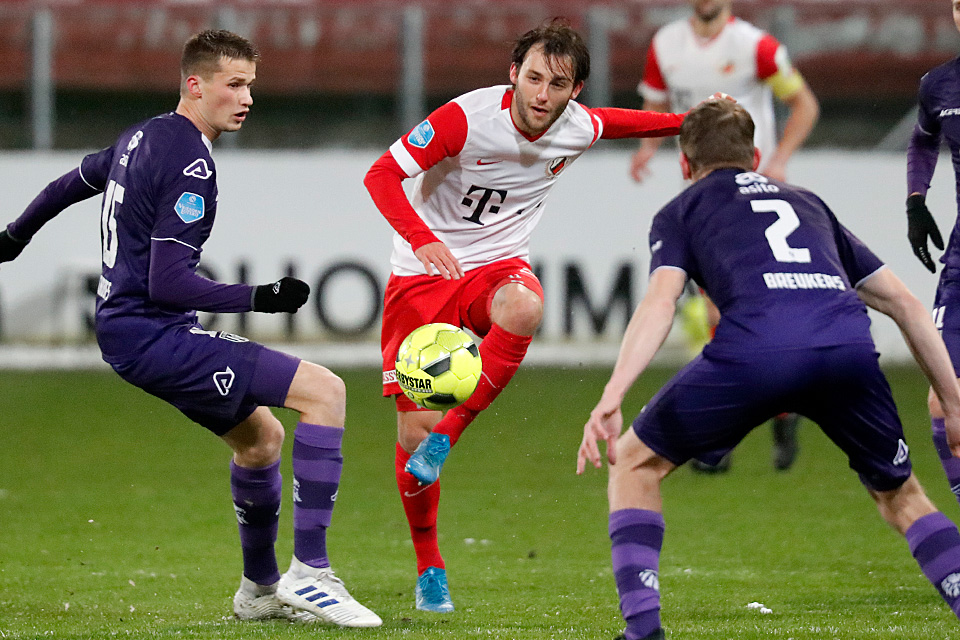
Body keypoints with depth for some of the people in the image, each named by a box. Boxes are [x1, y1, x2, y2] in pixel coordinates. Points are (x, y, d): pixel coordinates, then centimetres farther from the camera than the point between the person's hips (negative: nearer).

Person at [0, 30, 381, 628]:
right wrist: (260, 298, -25)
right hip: (151, 336, -10)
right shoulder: (191, 164, -17)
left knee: (261, 437, 25)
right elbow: (167, 283, -22)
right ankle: (309, 573, -20)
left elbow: (70, 184, 31)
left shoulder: (143, 137, 13)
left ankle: (260, 589, 38)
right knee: (325, 390, -17)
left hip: (123, 327, 10)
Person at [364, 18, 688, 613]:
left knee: (524, 307, -37)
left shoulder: (580, 128, -5)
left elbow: (616, 121, 21)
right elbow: (382, 174, -20)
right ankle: (429, 569, 16)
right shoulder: (466, 118, -21)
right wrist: (422, 239, -36)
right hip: (423, 273, -2)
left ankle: (445, 438, -24)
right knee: (413, 427, -6)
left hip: (499, 265, 2)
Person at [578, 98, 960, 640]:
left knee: (635, 462, 18)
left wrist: (611, 398, -5)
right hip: (849, 346, 3)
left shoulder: (681, 211, 27)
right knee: (900, 495, 26)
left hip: (754, 348, -3)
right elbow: (905, 302, 33)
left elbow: (660, 301, 6)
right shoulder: (807, 203, 38)